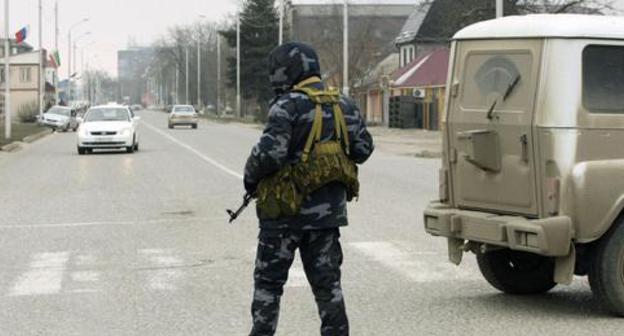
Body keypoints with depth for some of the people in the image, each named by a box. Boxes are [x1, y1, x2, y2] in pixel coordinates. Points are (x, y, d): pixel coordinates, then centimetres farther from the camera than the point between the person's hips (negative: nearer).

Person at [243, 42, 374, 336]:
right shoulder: (343, 106, 7)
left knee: (268, 281, 7)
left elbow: (270, 152, -22)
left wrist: (251, 178, -5)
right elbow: (363, 148, 11)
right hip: (327, 211, 6)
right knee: (327, 281, 11)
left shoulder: (288, 106, -14)